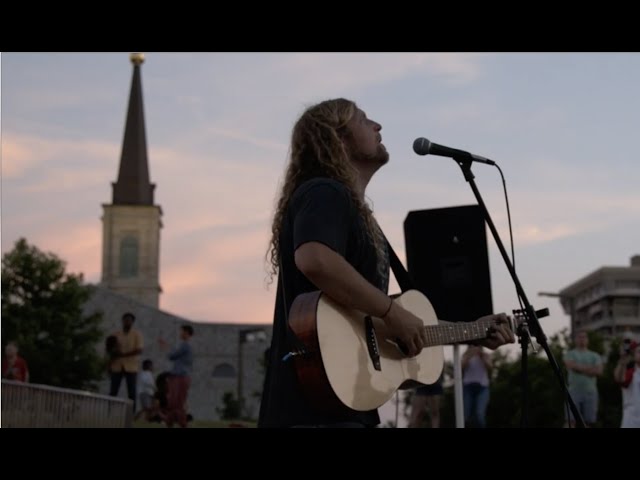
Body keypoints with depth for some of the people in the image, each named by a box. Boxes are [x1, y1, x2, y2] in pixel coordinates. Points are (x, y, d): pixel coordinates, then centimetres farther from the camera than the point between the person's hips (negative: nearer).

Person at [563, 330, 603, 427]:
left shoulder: (595, 356, 15)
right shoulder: (570, 354, 10)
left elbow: (598, 371, -1)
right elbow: (571, 366, -11)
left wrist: (580, 368, -5)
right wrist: (590, 368, -4)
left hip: (590, 392, 3)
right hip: (574, 391, -2)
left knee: (589, 422, 2)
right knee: (571, 421, -10)